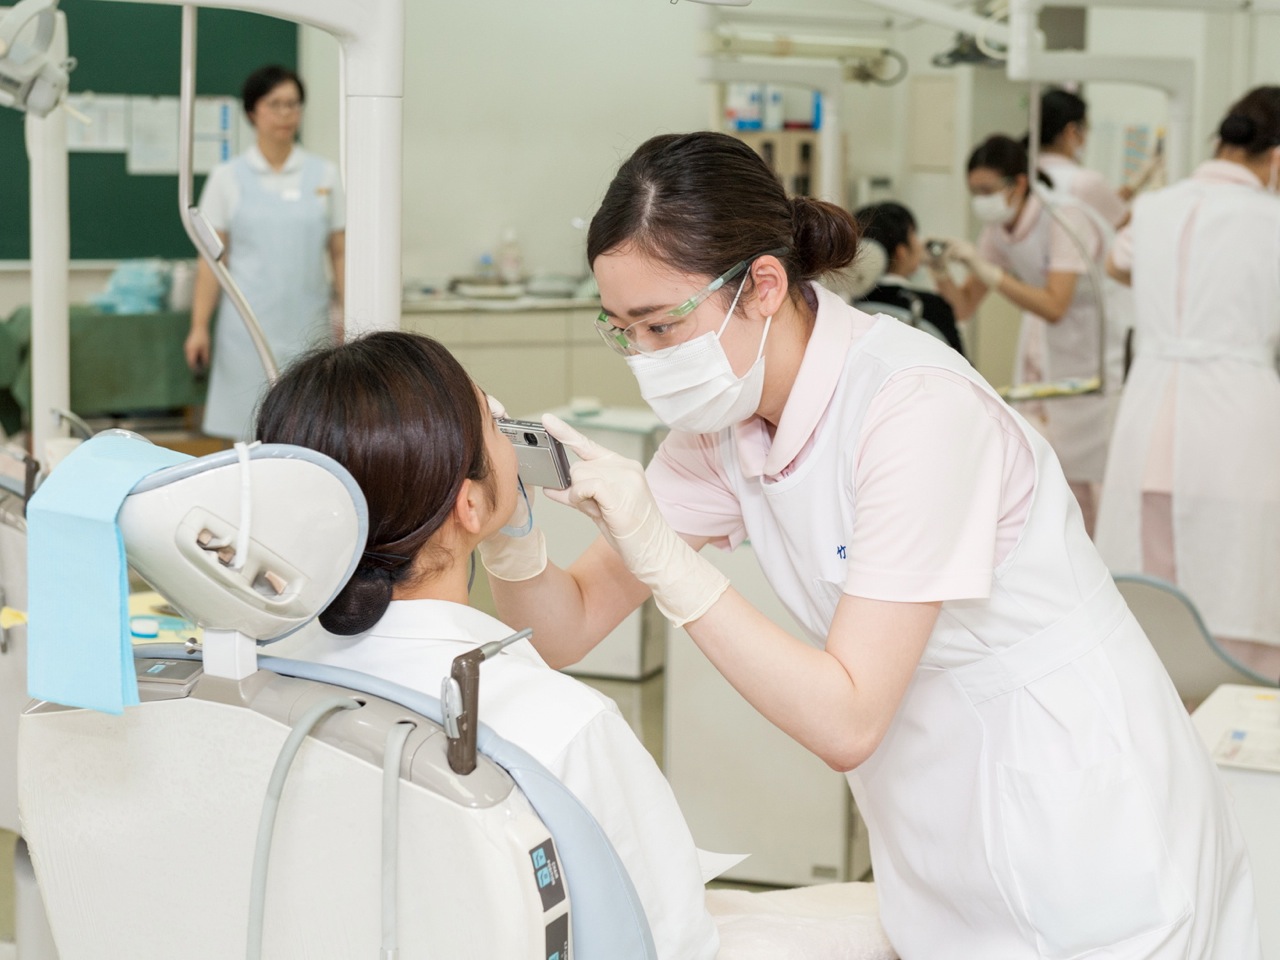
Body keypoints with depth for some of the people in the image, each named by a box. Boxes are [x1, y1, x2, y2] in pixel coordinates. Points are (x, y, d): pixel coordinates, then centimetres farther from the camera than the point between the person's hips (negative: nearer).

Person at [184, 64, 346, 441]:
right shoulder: (228, 177, 4)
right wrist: (199, 326, -4)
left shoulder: (324, 175, 8)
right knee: (249, 431, -2)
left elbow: (340, 254, 8)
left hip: (308, 325, 2)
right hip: (251, 323, -1)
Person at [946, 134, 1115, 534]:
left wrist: (986, 270, -35)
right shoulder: (999, 228, -1)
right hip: (1044, 348, 7)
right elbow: (964, 305, 2)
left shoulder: (1063, 219, -23)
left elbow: (1054, 306, -32)